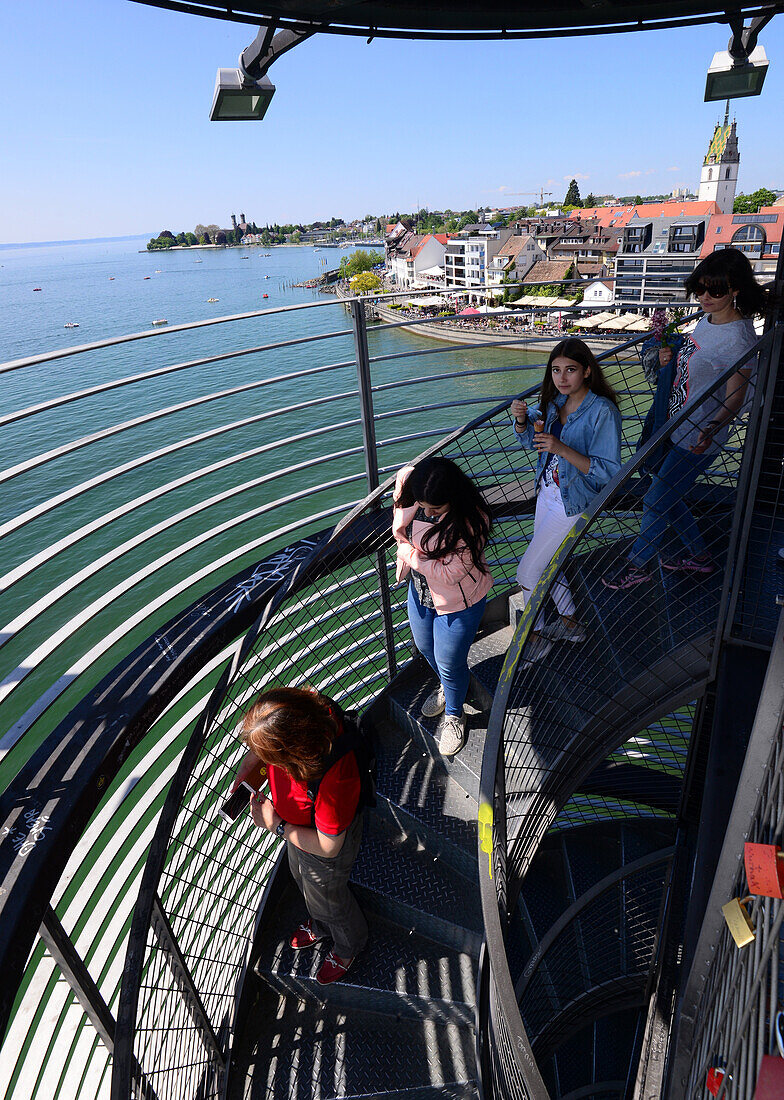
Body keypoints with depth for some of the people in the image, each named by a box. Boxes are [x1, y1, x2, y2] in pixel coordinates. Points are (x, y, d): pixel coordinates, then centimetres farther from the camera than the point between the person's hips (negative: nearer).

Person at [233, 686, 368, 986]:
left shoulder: (334, 778, -49)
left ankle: (349, 944, 60)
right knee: (303, 880, 35)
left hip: (325, 846, -7)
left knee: (327, 898, 25)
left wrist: (276, 825, -24)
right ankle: (320, 926, 68)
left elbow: (328, 846, -30)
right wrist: (244, 775, -18)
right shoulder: (302, 710, -31)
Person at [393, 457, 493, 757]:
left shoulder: (471, 521, -34)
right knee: (425, 647, 27)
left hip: (457, 601, -6)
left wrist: (408, 553, -24)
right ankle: (446, 687, 60)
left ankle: (454, 714, 43)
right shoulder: (408, 481, -19)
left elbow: (449, 573, -30)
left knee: (449, 663, 11)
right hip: (420, 589, 6)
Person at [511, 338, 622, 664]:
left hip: (574, 503, -8)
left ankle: (536, 637, 21)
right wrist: (522, 418, -11)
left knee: (527, 571, -3)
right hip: (547, 492, 8)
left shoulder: (602, 411, -21)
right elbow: (527, 439, 12)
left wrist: (562, 449, -34)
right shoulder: (556, 401, 0)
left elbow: (608, 472, -24)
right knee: (546, 564, 21)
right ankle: (571, 624, 42)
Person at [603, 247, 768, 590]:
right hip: (677, 429, 9)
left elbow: (734, 399, -20)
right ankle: (699, 556, 39)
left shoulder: (739, 339, -22)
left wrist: (712, 429, -38)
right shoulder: (707, 319, 4)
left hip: (698, 440, -9)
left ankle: (638, 565, 22)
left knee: (655, 502, 0)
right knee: (666, 498, 19)